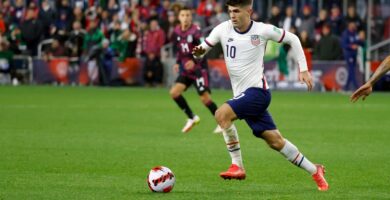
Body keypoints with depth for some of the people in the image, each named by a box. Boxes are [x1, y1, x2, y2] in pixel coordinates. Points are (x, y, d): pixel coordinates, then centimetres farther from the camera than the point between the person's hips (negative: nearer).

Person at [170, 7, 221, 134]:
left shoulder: (195, 31, -16)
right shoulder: (177, 32, 4)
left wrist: (194, 61, -38)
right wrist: (178, 63, 7)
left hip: (199, 69, -7)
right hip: (186, 70, 7)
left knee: (205, 98, -10)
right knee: (174, 92, -7)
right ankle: (192, 118, 9)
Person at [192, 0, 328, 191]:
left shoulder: (263, 30, -8)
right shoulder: (223, 29, 1)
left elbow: (292, 39, 5)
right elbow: (203, 48, 4)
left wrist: (303, 69, 3)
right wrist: (197, 52, -21)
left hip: (258, 91, -5)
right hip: (242, 95, 5)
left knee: (222, 114, -26)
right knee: (275, 141, 8)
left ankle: (237, 166, -17)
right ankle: (315, 171, 22)